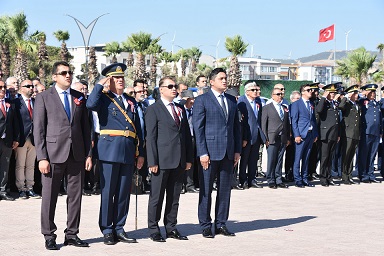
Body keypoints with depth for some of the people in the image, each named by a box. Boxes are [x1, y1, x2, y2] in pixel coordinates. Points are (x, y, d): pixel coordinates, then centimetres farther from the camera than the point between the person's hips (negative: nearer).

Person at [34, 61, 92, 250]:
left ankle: (71, 234, 16)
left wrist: (88, 154, 5)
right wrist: (42, 157, -10)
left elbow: (85, 127, 13)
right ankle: (49, 236, 12)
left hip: (77, 154, 4)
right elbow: (38, 130, -3)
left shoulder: (79, 97, 12)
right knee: (49, 197, 1)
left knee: (75, 196, 7)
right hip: (53, 154, -4)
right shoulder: (43, 98, 1)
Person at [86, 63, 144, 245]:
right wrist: (100, 85, -11)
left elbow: (137, 128, 18)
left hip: (128, 151, 5)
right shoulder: (104, 98, 1)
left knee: (124, 192, 8)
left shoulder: (131, 101, 17)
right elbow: (91, 105, -23)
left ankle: (119, 229, 17)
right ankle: (107, 231, 8)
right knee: (108, 192, 0)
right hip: (110, 150, -5)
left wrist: (140, 153, 13)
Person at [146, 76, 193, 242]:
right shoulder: (153, 110, -2)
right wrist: (152, 161, -14)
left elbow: (187, 135, 16)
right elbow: (150, 137, -8)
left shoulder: (180, 109, 16)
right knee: (157, 197, 1)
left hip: (179, 161, 6)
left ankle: (171, 228, 18)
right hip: (162, 160, -6)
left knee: (174, 197, 10)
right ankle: (153, 230, 8)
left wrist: (189, 159, 9)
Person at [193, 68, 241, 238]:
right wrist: (202, 153, -13)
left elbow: (236, 126, 17)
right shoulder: (202, 100, -2)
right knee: (206, 190, 1)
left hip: (228, 153, 5)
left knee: (225, 190, 9)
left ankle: (221, 224, 17)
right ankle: (205, 226, 9)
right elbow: (198, 128, -7)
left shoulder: (231, 101, 15)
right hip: (210, 152, -5)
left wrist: (237, 150, 9)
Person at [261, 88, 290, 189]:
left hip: (283, 139, 4)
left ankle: (278, 180, 13)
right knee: (271, 161, -2)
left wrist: (288, 138, 10)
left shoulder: (285, 108, 15)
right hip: (272, 139, -4)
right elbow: (263, 124, -2)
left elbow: (287, 124, 17)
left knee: (279, 161, 8)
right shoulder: (267, 108, 1)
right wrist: (266, 139, -8)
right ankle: (271, 181, 6)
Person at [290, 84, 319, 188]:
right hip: (301, 134, -6)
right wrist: (297, 135, -14)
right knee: (298, 158, -3)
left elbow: (314, 120, 18)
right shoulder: (296, 104, -3)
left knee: (306, 158, 10)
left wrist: (315, 134, 11)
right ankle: (297, 180, 1)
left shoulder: (312, 104, 16)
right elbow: (294, 121, -7)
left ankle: (305, 179, 15)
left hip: (311, 134, 6)